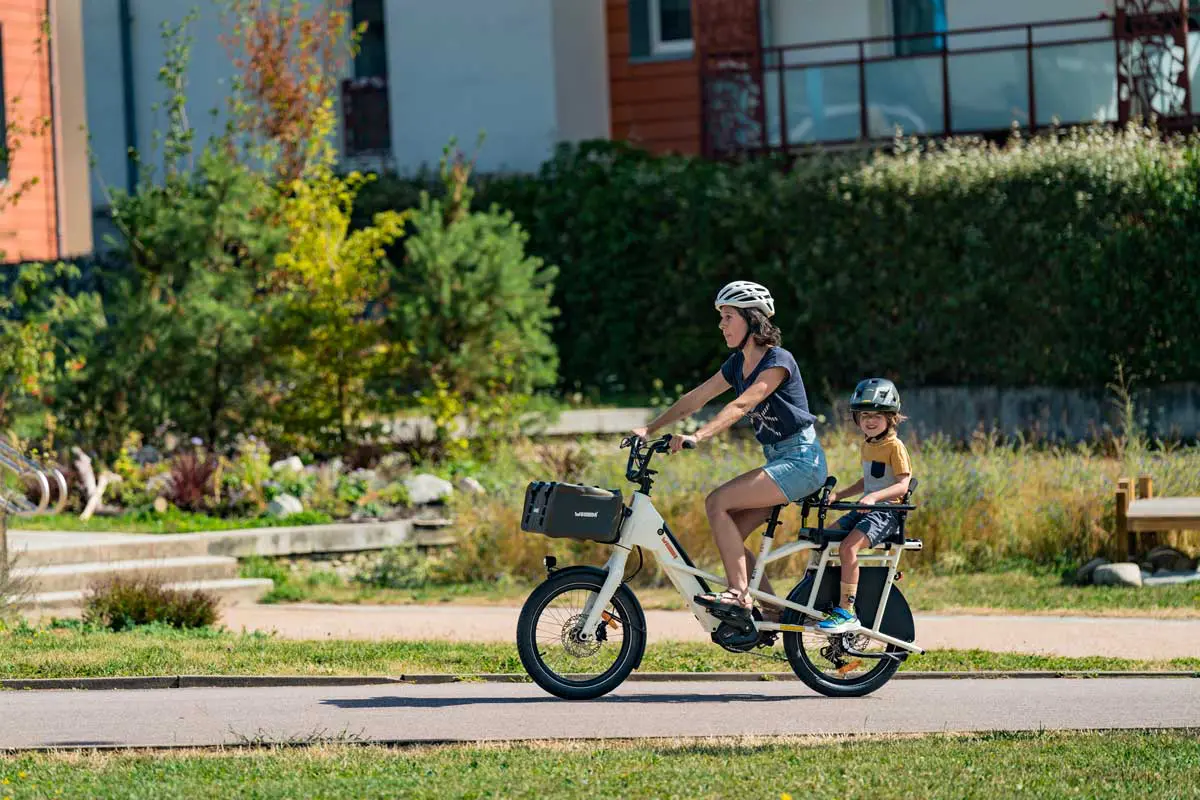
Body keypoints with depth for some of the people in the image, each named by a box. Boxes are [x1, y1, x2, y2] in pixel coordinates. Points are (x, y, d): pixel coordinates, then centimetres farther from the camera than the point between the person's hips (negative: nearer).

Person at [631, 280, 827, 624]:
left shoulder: (778, 361, -15)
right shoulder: (737, 364, 11)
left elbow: (741, 406, -27)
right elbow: (693, 399, 10)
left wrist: (697, 437, -38)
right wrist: (649, 429, 0)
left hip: (801, 460, -9)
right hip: (778, 460, 9)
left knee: (717, 502, -21)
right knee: (729, 533, -3)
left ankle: (738, 595, -21)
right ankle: (773, 611, 1)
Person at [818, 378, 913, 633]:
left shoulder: (895, 446, -10)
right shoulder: (867, 446, 17)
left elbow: (902, 485, -18)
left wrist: (874, 496, -33)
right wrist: (839, 495, 16)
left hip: (885, 511, -9)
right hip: (864, 509, 9)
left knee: (848, 547, -28)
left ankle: (846, 612, -27)